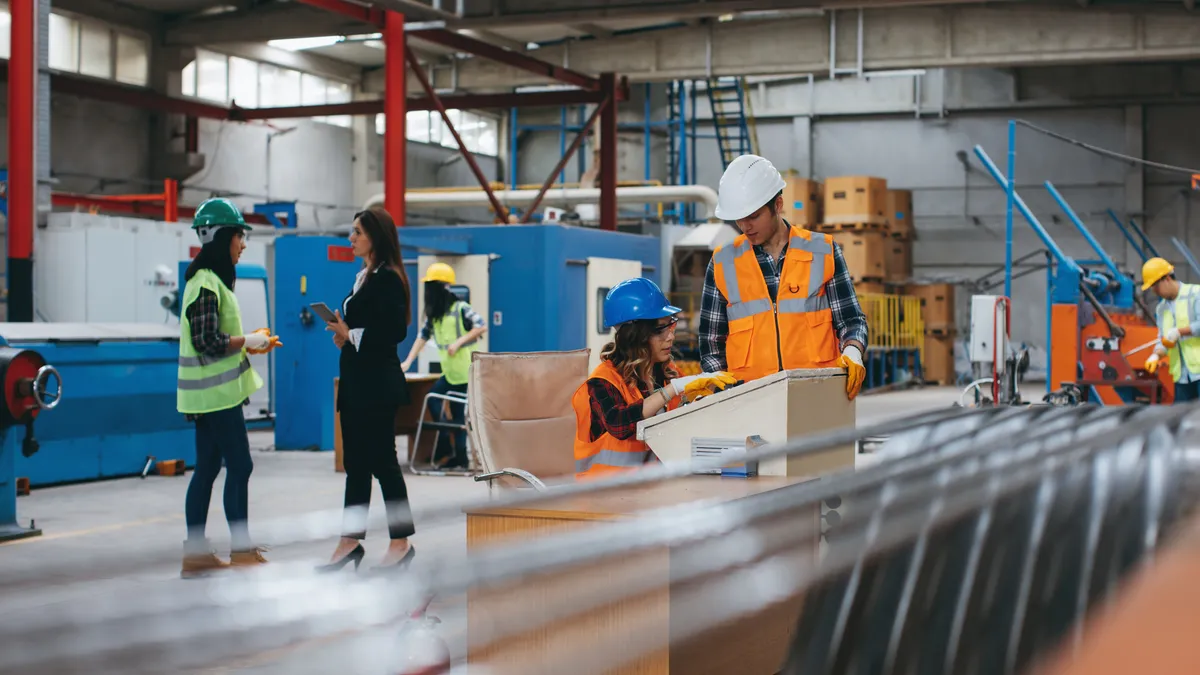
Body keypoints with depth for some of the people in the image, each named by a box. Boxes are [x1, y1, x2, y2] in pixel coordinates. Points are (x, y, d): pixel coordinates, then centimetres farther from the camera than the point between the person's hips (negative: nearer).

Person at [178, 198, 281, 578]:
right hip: (217, 391, -10)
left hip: (210, 392, 10)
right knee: (240, 466, -5)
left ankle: (195, 552, 13)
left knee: (208, 468, 10)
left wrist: (251, 342, 10)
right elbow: (207, 341, -22)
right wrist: (248, 341, -11)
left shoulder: (213, 280, 15)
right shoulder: (206, 284, -16)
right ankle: (241, 550, 2)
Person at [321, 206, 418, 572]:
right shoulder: (363, 277, 15)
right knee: (355, 462, 11)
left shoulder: (388, 279, -13)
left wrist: (351, 335, -16)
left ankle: (401, 542, 7)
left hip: (378, 383, -9)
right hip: (356, 381, 9)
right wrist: (343, 334, -1)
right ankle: (351, 541, 16)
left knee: (382, 461, -3)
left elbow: (395, 332, -20)